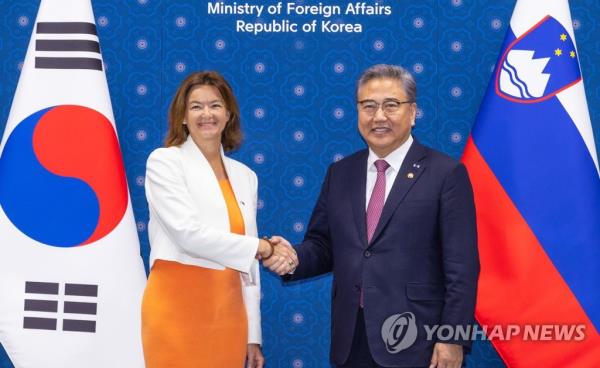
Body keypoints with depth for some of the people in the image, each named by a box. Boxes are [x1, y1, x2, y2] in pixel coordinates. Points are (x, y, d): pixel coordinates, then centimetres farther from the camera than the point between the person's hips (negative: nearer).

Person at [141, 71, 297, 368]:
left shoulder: (245, 176, 13)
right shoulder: (164, 162, -2)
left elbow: (247, 262, 14)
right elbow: (189, 233, -15)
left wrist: (253, 334, 12)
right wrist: (263, 248, -8)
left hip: (227, 312, 5)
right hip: (178, 308, -5)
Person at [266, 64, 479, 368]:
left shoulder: (446, 174, -4)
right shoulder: (339, 173, 10)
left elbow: (461, 267, -7)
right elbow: (324, 247, 12)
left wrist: (453, 339, -12)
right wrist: (294, 257, -8)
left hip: (414, 340, -4)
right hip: (351, 339, 4)